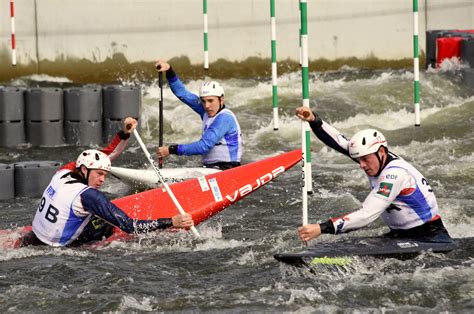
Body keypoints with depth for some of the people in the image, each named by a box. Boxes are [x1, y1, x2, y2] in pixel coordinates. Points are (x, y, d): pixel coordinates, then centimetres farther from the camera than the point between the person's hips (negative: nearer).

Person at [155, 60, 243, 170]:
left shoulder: (225, 118, -14)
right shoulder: (206, 111, 11)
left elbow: (204, 145, -21)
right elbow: (182, 93, 16)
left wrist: (172, 150, -20)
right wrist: (169, 71, 4)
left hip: (227, 169, -8)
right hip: (209, 168, 8)